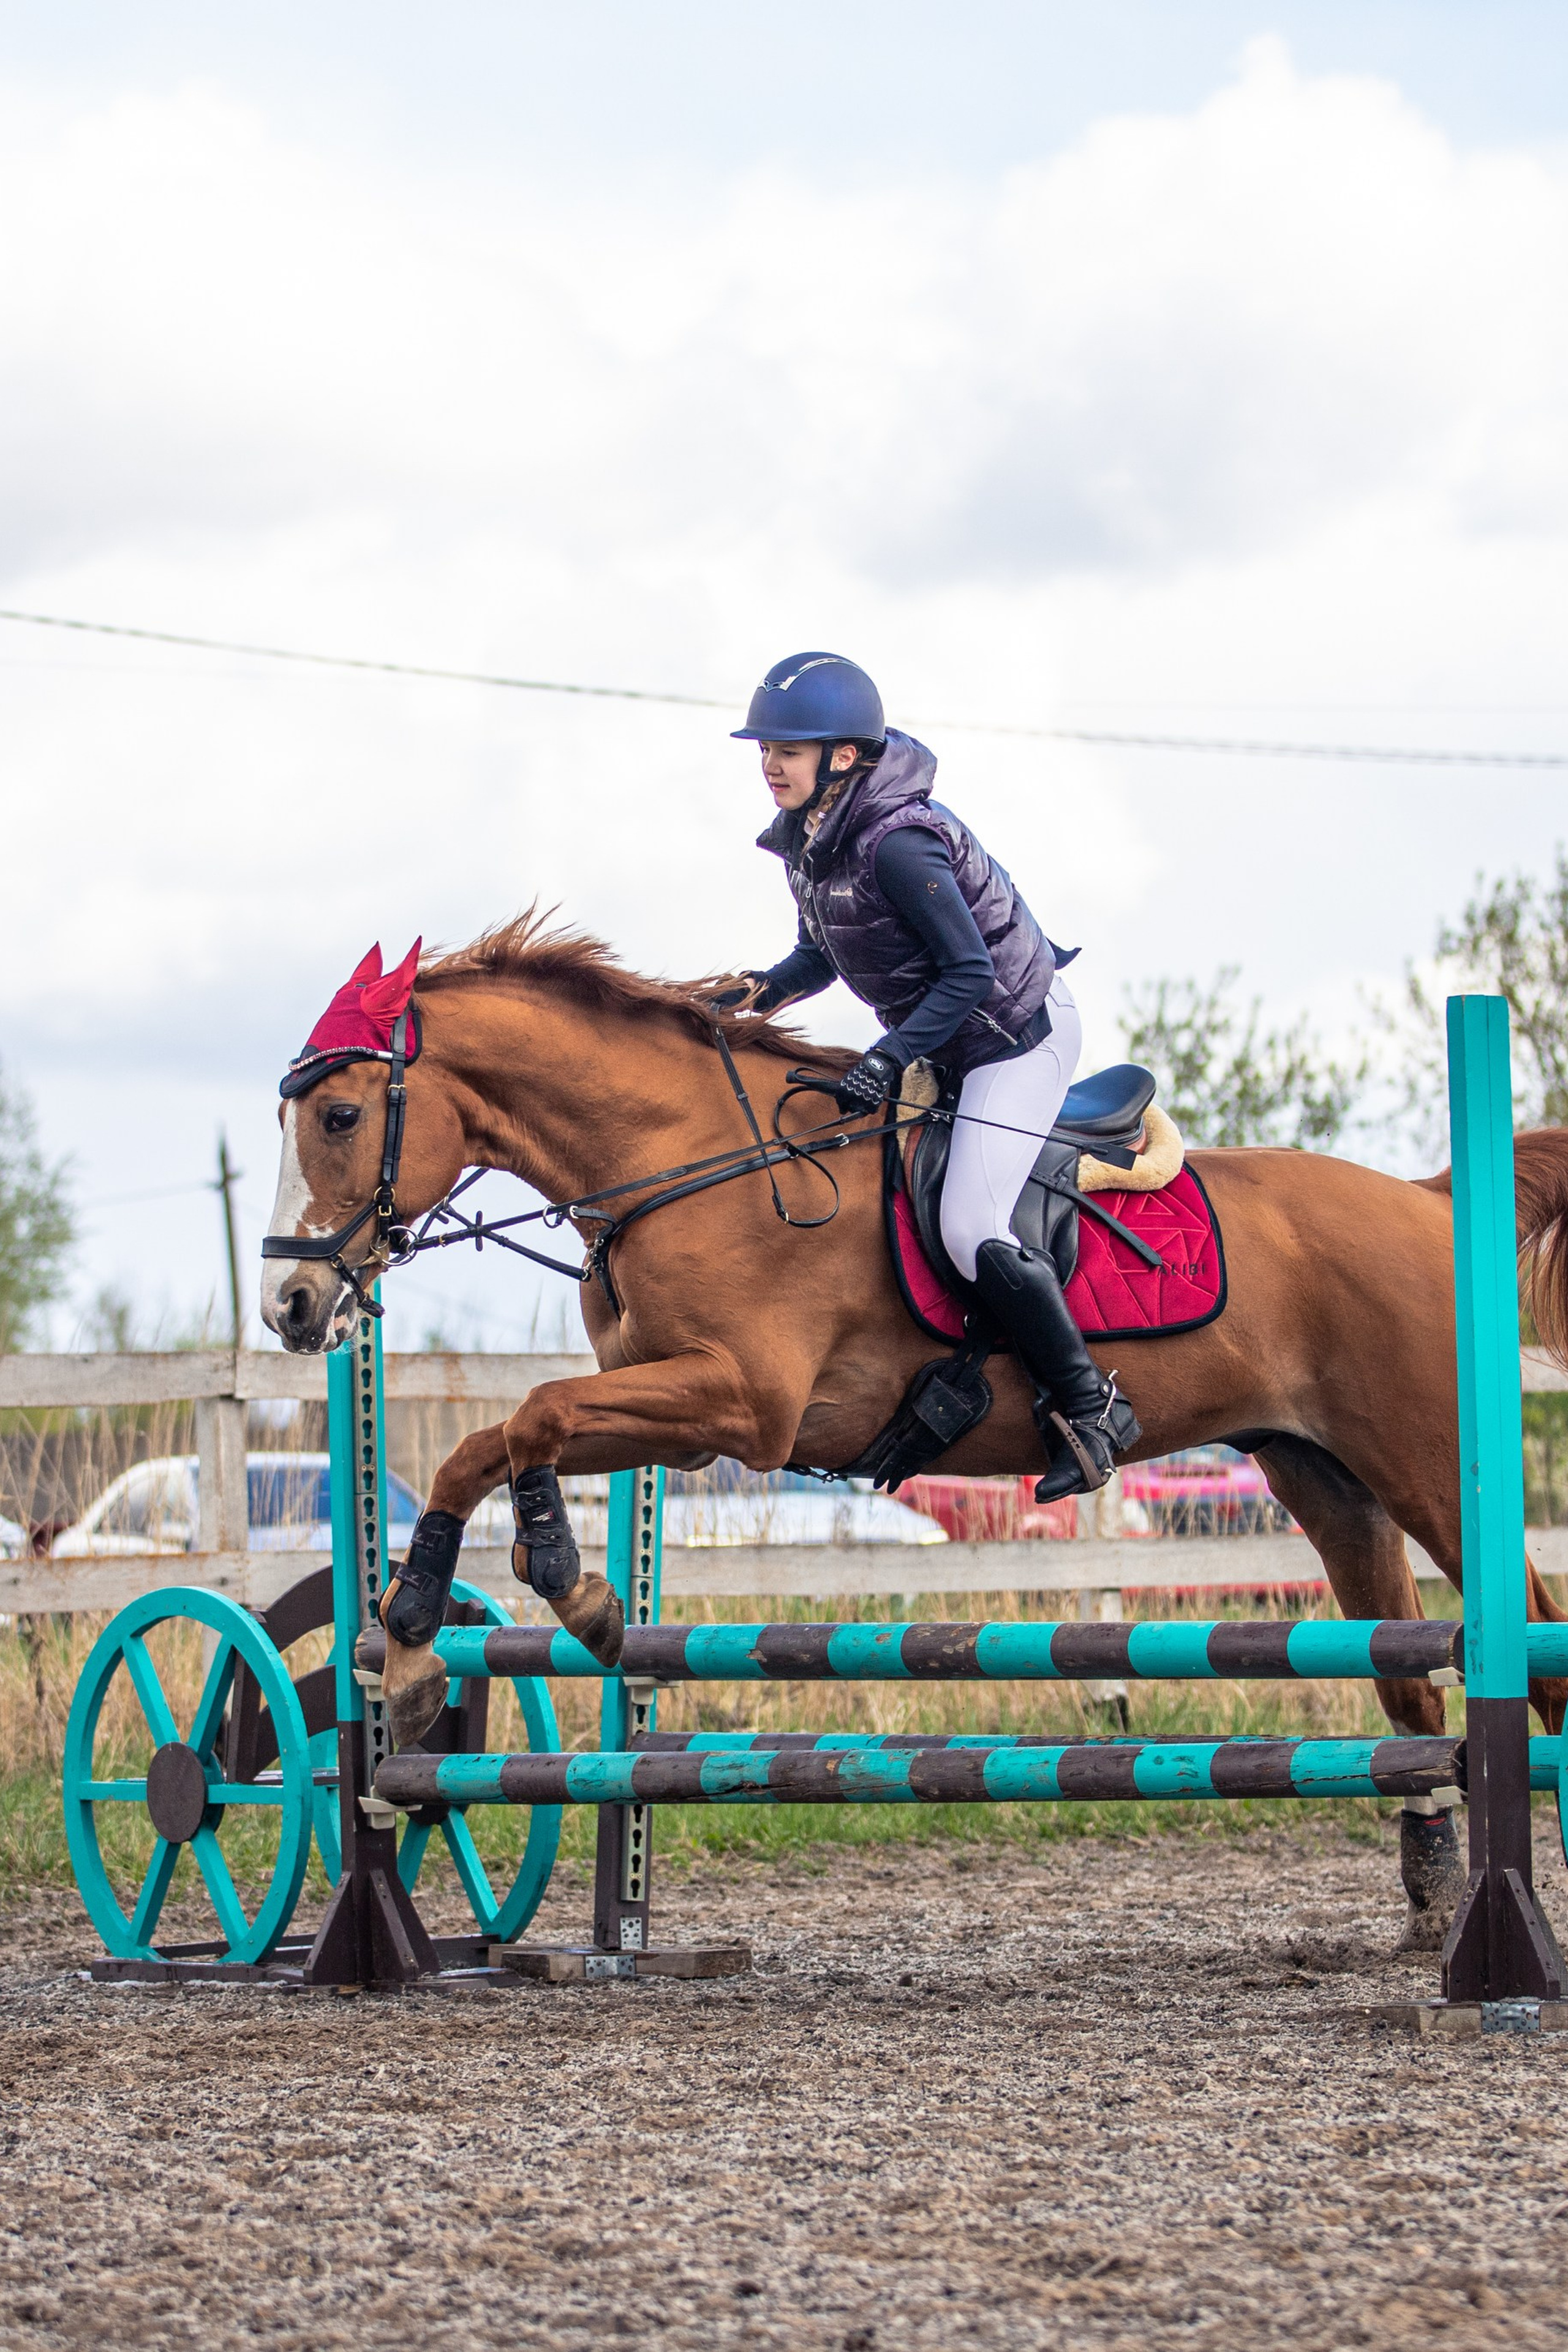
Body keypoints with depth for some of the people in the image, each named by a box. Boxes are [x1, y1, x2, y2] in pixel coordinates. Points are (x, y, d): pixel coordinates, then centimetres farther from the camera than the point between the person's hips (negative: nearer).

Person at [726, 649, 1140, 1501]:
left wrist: (890, 1059, -34)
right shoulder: (805, 840, 0)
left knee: (971, 1230, -20)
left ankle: (1088, 1406, -7)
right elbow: (824, 952, 12)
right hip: (944, 1042, 10)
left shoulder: (898, 845, -28)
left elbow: (970, 971, -27)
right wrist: (763, 991, -7)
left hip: (1018, 1034, -10)